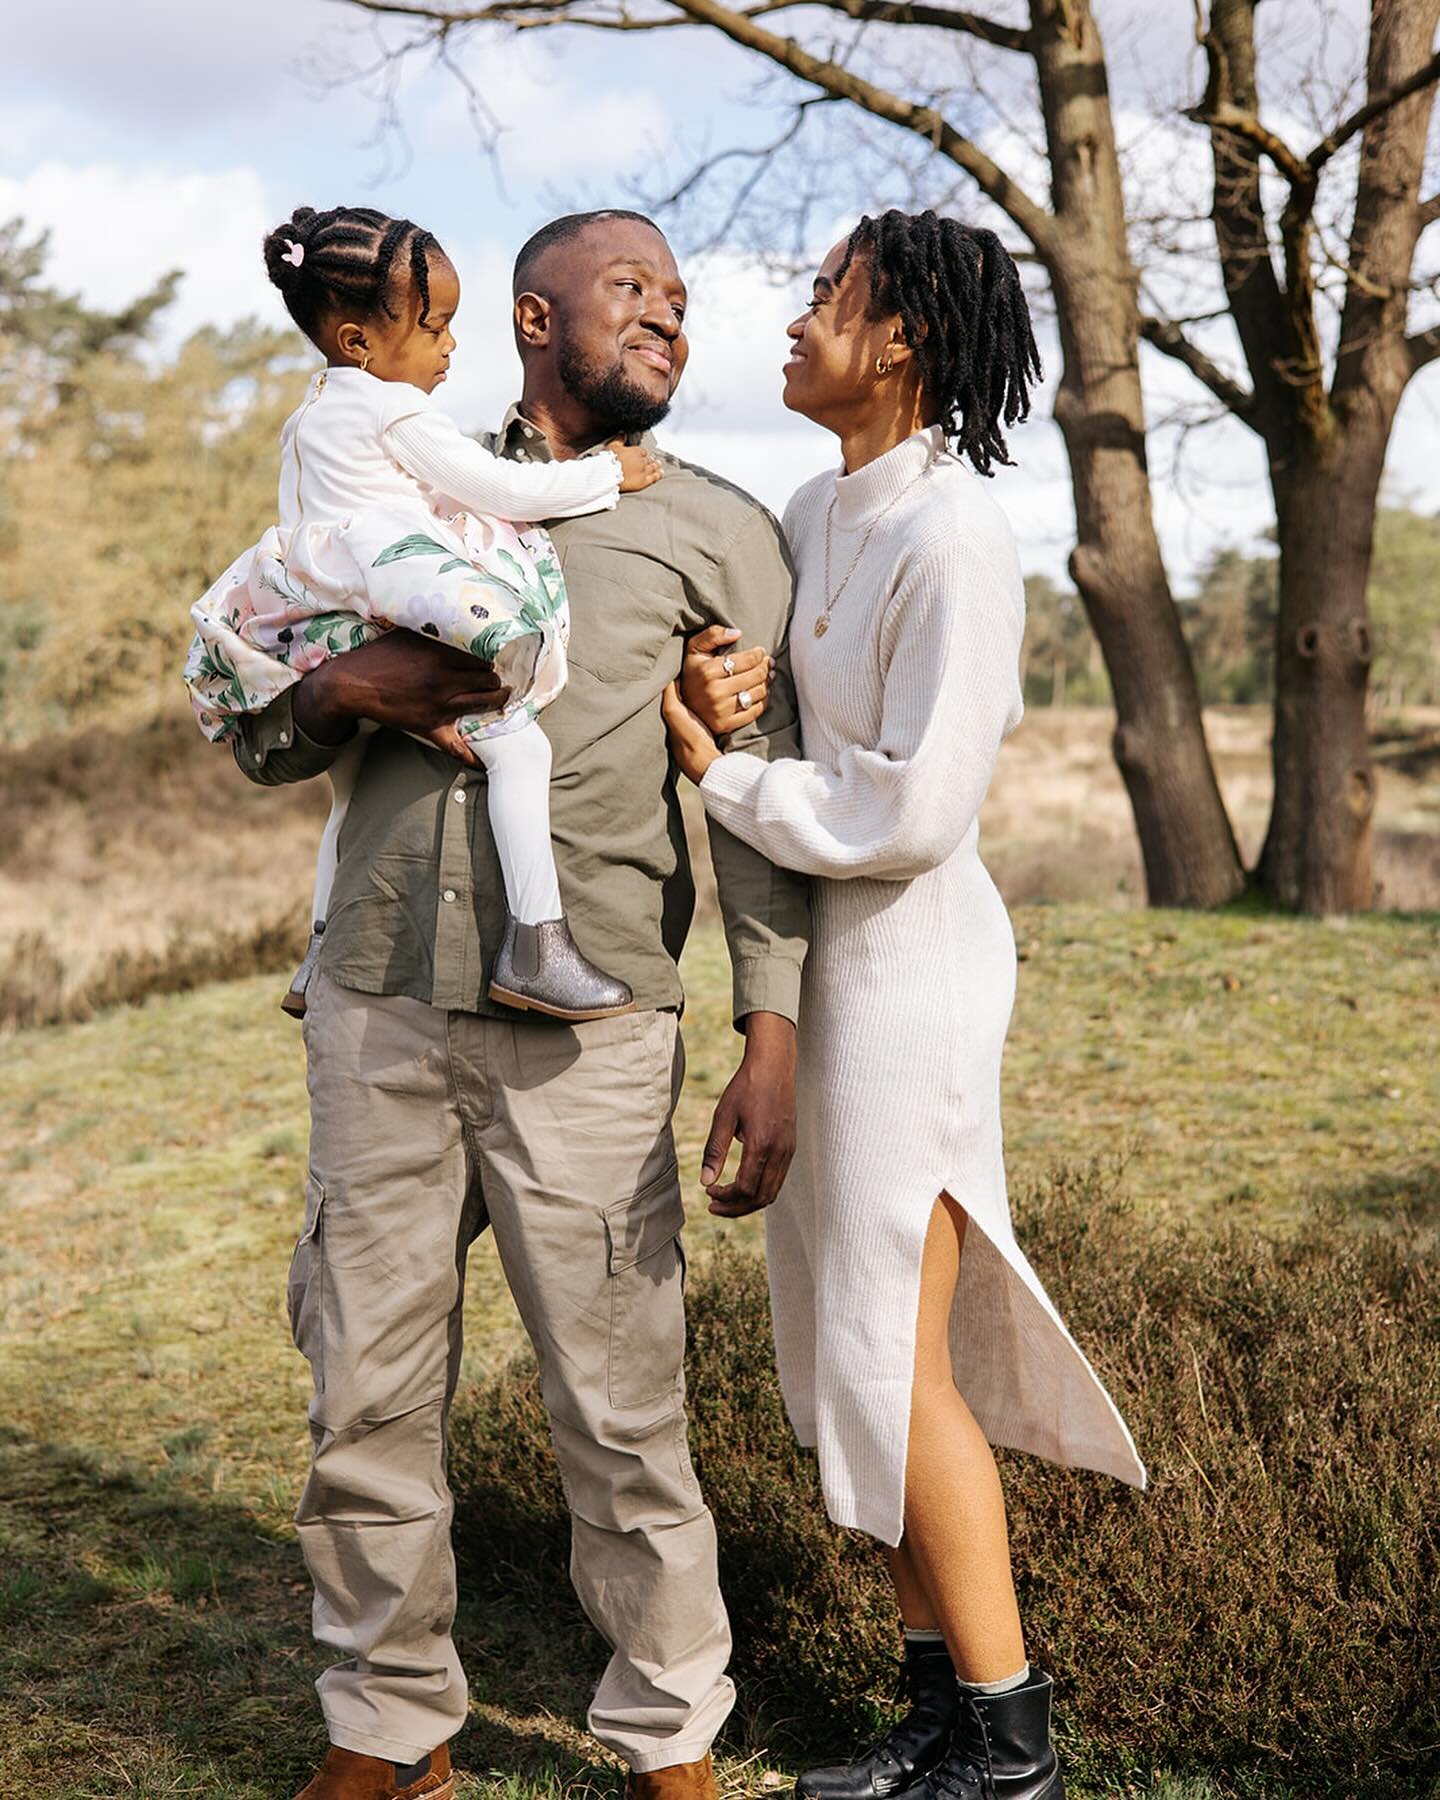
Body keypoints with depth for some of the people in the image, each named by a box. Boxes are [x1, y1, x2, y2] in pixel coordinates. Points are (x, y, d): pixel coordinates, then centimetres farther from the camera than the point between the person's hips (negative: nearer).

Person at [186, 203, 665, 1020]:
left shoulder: (312, 417, 20)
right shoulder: (397, 410, -7)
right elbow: (504, 491, -7)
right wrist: (610, 473, 4)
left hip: (317, 631, 10)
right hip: (399, 615, -10)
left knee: (356, 788, 26)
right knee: (519, 747, -15)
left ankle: (322, 963, 36)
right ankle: (537, 944, -26)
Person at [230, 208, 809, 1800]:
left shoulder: (719, 532, 9)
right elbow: (257, 741, 17)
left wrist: (771, 1039, -6)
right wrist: (343, 686, -6)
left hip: (585, 1034, -2)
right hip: (377, 1012, 3)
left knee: (618, 1411, 0)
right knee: (366, 1395, 7)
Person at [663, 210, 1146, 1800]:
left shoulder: (953, 541, -18)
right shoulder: (821, 511, 9)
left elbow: (914, 811, -23)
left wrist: (719, 775, -12)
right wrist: (717, 701, 1)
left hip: (910, 963, -9)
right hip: (828, 957, 9)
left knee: (893, 1356, -2)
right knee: (857, 1340, 13)